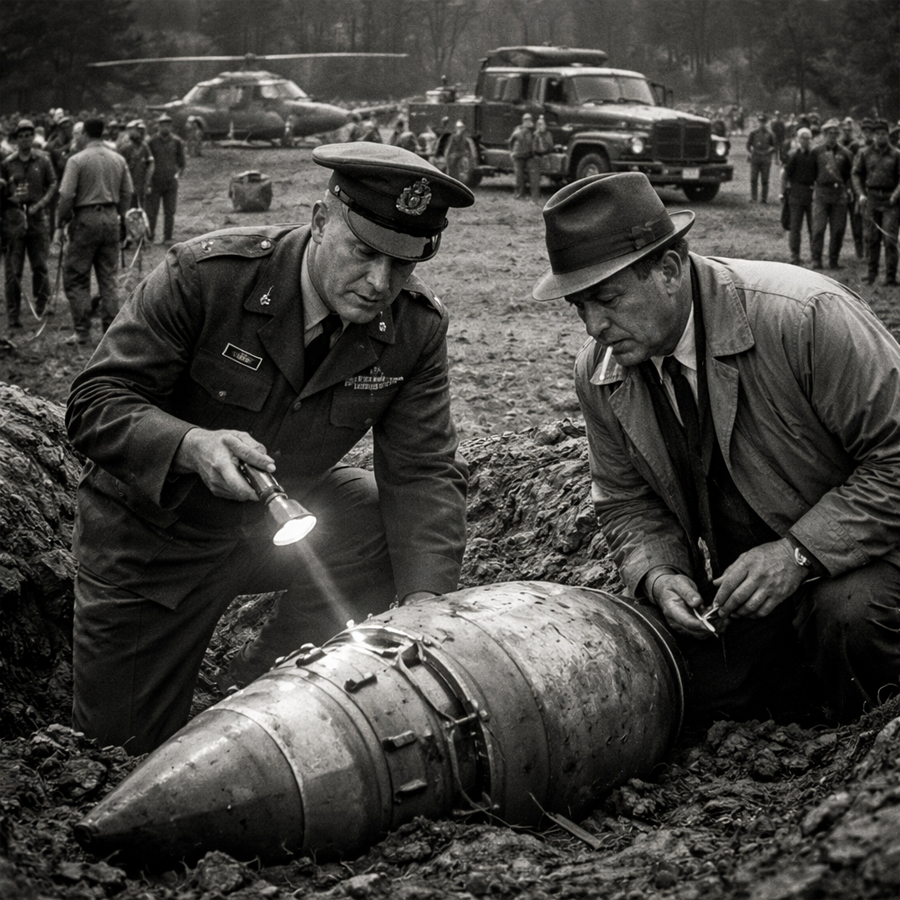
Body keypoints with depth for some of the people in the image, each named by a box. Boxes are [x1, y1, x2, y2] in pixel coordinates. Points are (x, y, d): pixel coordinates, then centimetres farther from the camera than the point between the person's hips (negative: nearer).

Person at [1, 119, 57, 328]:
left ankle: (42, 306, 20)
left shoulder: (43, 160, 6)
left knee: (41, 265, 0)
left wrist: (40, 204, -8)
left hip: (38, 218, 0)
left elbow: (53, 185, 5)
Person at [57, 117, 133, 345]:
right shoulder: (119, 159, 5)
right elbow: (127, 193, 8)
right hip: (111, 219, 5)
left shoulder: (77, 160, -9)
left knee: (76, 278, 4)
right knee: (109, 277, 12)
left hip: (86, 218, -5)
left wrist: (63, 219, 2)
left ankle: (82, 332, 1)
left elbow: (66, 195, -12)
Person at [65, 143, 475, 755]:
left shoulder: (419, 327, -17)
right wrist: (192, 444, -46)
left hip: (288, 509, 3)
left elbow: (422, 472, -17)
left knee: (414, 537, -21)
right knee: (124, 746, 1)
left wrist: (422, 608, -32)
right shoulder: (204, 274, -28)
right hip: (155, 528, -3)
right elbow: (96, 403, -26)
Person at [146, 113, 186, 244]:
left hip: (171, 183, 2)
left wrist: (178, 173, -2)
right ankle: (150, 237, 8)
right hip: (155, 183, -2)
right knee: (151, 212, -3)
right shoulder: (151, 141, -3)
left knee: (169, 212, 4)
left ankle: (168, 238, 12)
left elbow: (182, 162, 14)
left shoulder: (177, 142, 3)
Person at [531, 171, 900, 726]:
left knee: (847, 613, -34)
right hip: (734, 577, 5)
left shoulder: (806, 317, -27)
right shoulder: (599, 371, -7)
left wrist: (799, 552, -30)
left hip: (850, 550, -5)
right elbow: (627, 503, 5)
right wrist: (657, 574, -17)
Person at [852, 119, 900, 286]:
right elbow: (856, 174, 8)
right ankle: (871, 272, 15)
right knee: (871, 238, 4)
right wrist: (861, 194, -5)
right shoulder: (864, 153, 8)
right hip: (870, 198, 2)